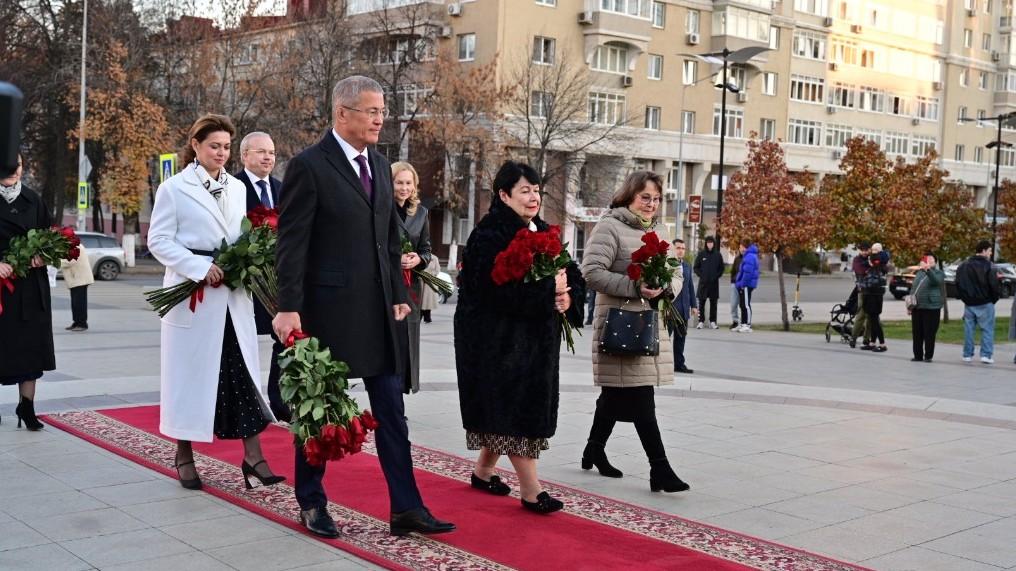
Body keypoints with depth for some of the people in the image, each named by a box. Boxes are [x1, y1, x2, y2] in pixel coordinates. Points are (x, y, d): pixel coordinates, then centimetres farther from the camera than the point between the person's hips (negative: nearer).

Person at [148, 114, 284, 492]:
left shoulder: (237, 188, 13)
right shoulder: (174, 188, -1)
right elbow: (158, 241, -6)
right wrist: (200, 267, -18)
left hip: (233, 296, 4)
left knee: (243, 372, -1)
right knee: (189, 372, 3)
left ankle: (253, 456, 1)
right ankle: (184, 455, 16)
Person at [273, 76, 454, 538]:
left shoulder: (379, 165, 12)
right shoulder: (309, 166, -10)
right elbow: (291, 243, -13)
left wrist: (399, 294, 13)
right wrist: (288, 308, -17)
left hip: (377, 310, 7)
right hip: (328, 308, -6)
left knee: (391, 409, 5)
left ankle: (406, 508, 9)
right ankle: (311, 502, 23)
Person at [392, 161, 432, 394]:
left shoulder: (421, 213, 11)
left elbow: (426, 249, 14)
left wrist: (419, 259, -8)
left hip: (411, 285, 5)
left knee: (407, 335, 5)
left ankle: (404, 381, 14)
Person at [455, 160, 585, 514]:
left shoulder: (544, 233, 11)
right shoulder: (489, 235, -12)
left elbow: (574, 276, 10)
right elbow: (498, 288, -25)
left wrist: (568, 297, -12)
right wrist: (548, 288, -20)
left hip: (535, 338, 8)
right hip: (498, 338, -8)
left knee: (514, 407, 14)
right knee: (514, 408, -5)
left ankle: (483, 471, 30)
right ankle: (530, 490, -1)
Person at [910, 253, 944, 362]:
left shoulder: (938, 273, 1)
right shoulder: (919, 273, 19)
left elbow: (936, 280, -23)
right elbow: (913, 289, 22)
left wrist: (928, 269, -36)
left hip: (931, 308, -6)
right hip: (917, 308, 6)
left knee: (929, 334, -4)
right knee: (917, 333, 8)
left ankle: (928, 356, 2)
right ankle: (918, 355, 15)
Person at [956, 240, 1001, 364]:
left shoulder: (963, 266, 7)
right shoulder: (988, 266, -12)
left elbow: (958, 284, 10)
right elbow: (994, 285, -15)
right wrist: (995, 298, 1)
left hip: (969, 304, 5)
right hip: (985, 303, -5)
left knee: (968, 329, 9)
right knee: (987, 329, 1)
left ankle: (967, 354, 10)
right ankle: (986, 355, -4)